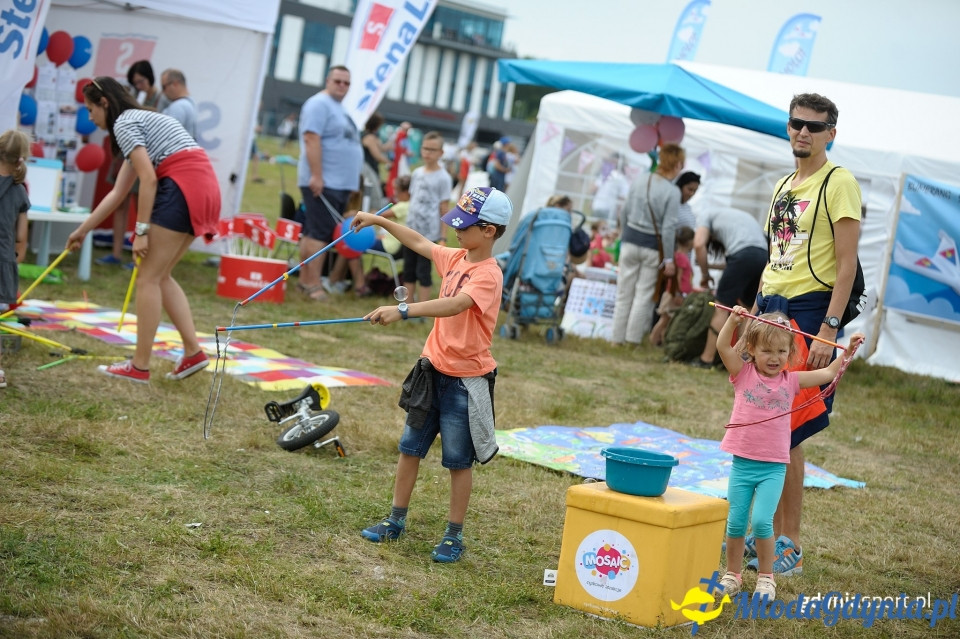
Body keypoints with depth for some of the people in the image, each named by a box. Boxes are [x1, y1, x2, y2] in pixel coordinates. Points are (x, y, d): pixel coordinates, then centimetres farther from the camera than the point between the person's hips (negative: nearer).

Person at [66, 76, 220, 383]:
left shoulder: (124, 122, -1)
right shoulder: (141, 120, 28)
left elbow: (148, 178, -13)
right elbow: (118, 192, 29)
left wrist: (142, 230, -11)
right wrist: (83, 229, 33)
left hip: (183, 186, -9)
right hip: (205, 186, 9)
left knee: (149, 278, -2)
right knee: (161, 276, 17)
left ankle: (140, 366, 2)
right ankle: (193, 352, 13)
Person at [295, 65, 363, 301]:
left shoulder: (339, 108, 21)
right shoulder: (319, 104, -8)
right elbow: (311, 139, -18)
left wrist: (352, 184, 23)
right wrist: (316, 175, -24)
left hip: (339, 184, 9)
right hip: (322, 182, -9)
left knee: (312, 232, 10)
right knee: (319, 233, -11)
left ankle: (305, 280, 13)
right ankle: (314, 284, -12)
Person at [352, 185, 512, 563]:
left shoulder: (488, 275, -20)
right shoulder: (455, 258, 5)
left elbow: (454, 306, -37)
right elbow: (419, 243, 23)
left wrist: (402, 311, -47)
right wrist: (380, 221, 22)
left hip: (465, 381, -8)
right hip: (433, 370, 8)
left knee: (459, 461, 4)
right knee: (410, 448, 13)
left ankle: (454, 536, 15)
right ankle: (396, 521, 25)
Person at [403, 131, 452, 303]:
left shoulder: (443, 178, -9)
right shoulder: (417, 173, 9)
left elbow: (444, 208, -9)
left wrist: (443, 236, -11)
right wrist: (407, 222, 14)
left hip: (428, 233, -6)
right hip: (411, 230, 6)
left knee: (423, 271, -1)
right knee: (408, 270, 11)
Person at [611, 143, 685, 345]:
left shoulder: (638, 184, 2)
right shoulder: (672, 192, -12)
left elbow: (624, 213, 7)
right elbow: (668, 227, -13)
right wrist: (669, 258, -8)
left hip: (630, 242, 4)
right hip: (652, 247, -4)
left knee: (624, 293, 10)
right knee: (644, 294, 6)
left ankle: (617, 337, 15)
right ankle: (633, 338, 8)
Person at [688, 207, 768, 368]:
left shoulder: (708, 215, 23)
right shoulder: (744, 216, 41)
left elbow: (699, 244, 7)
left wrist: (705, 274, 17)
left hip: (743, 255, -6)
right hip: (764, 257, 6)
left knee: (722, 307, 0)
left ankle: (706, 359, 0)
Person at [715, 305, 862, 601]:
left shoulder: (791, 380, 7)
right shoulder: (743, 374, 1)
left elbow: (829, 374, 9)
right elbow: (723, 347, -11)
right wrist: (733, 320, -25)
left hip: (774, 467, 0)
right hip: (742, 463, 0)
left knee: (762, 521, -12)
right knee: (735, 522, 4)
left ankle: (766, 576, 5)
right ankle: (733, 574, 21)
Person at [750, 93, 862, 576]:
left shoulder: (839, 183, -7)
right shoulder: (784, 186, 18)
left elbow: (847, 262, -13)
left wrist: (828, 329, -20)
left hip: (807, 310, -8)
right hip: (769, 306, 8)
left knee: (786, 433, -8)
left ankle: (791, 547, 1)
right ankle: (767, 533, 17)